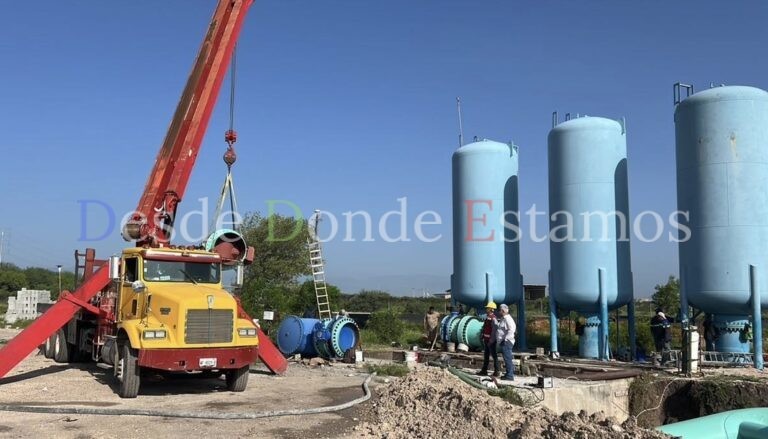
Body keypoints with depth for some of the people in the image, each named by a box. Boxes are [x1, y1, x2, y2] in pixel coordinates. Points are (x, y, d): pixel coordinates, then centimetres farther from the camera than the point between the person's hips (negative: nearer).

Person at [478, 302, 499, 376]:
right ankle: (484, 370, 21)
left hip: (491, 340, -10)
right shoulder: (487, 317, 13)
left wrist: (491, 340, -25)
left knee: (494, 355, -2)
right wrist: (483, 337, 19)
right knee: (486, 355, 14)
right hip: (487, 339, 10)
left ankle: (496, 371, 3)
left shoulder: (493, 318, -17)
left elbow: (494, 330, -23)